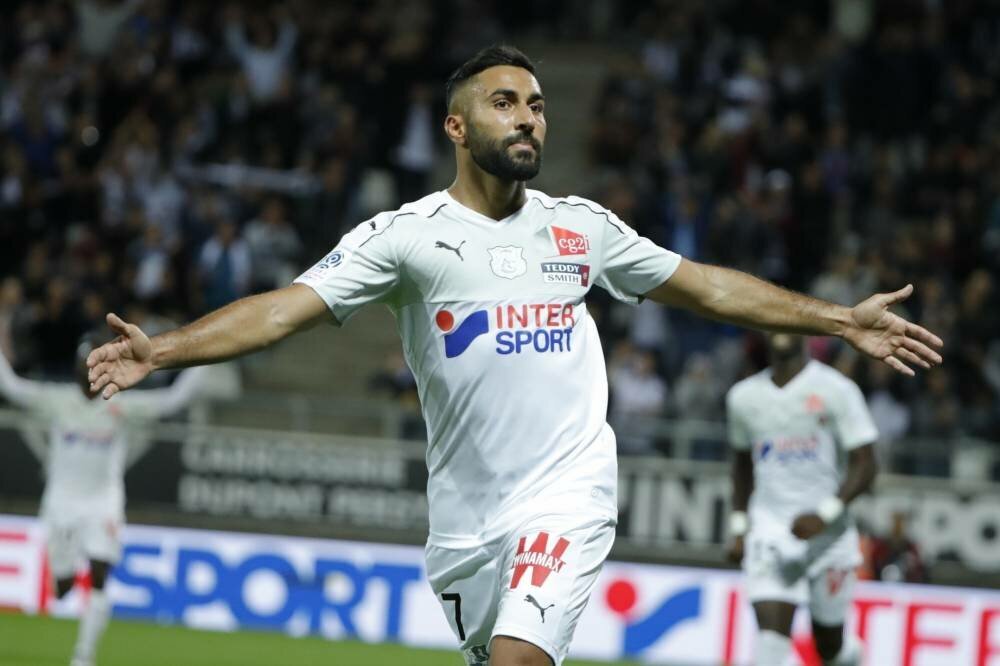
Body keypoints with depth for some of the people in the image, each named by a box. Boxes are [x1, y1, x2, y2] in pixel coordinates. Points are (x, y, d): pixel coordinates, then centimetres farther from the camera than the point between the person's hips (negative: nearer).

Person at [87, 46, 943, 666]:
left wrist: (846, 320, 18)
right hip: (466, 512, 1)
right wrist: (160, 350, -24)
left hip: (567, 494, 0)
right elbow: (287, 307, -10)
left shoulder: (582, 226, 8)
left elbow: (705, 287, 18)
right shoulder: (405, 233, -1)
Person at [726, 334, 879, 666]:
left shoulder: (837, 390, -6)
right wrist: (739, 527, 15)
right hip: (768, 528, 2)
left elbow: (864, 466, -8)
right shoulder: (743, 397, 7)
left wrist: (825, 516, -21)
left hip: (827, 534, -2)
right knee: (771, 629, -18)